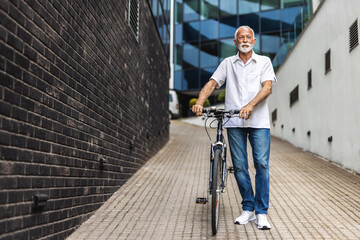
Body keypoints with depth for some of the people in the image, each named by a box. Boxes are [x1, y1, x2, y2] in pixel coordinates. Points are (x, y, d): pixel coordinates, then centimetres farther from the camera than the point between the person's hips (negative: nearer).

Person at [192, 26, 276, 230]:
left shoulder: (264, 61, 10)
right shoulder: (227, 63, 14)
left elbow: (267, 87, -5)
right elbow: (212, 83, 5)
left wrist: (250, 105, -22)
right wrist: (200, 102, -15)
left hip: (258, 121, -1)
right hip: (234, 122, 2)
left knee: (262, 164, -8)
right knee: (239, 166, 3)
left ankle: (261, 213, 1)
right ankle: (248, 209, 16)